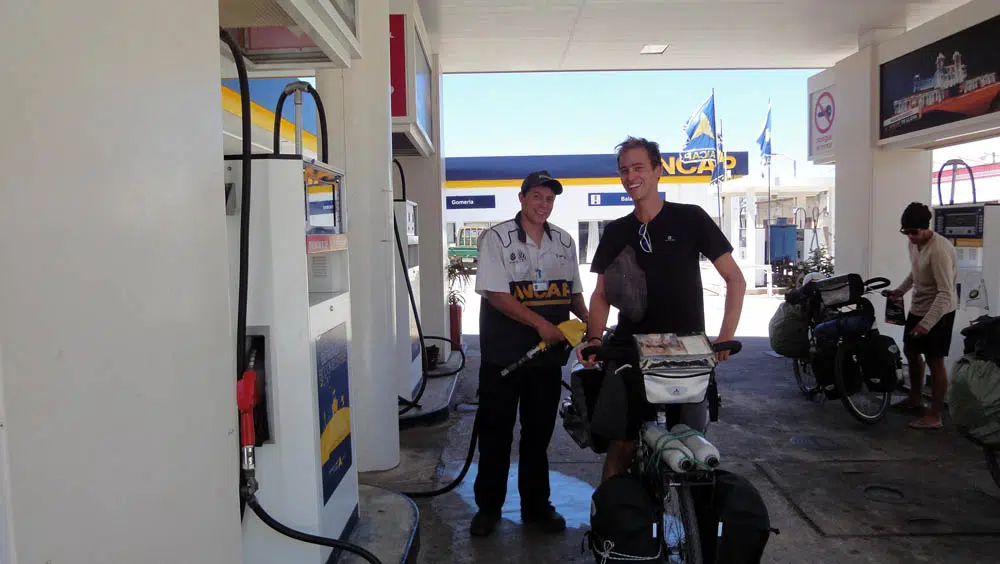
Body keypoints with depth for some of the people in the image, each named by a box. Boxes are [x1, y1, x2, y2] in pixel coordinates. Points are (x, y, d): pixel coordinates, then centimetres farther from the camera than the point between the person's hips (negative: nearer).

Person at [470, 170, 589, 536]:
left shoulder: (564, 242, 10)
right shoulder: (497, 238, -7)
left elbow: (573, 292, 17)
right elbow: (496, 294, -15)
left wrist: (588, 320, -2)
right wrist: (541, 323, -21)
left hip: (548, 354, 5)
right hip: (503, 355, -4)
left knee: (538, 433, 14)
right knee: (495, 433, 6)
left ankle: (535, 506, 27)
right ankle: (488, 507, 21)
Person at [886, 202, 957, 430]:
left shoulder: (939, 250, -27)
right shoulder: (914, 243, 0)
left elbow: (945, 293, -30)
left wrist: (926, 324, -34)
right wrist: (900, 290, 12)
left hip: (939, 312, -9)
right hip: (917, 307, 9)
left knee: (934, 360, -3)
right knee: (910, 351, 20)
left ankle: (934, 417, 6)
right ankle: (915, 399, 39)